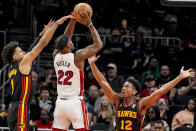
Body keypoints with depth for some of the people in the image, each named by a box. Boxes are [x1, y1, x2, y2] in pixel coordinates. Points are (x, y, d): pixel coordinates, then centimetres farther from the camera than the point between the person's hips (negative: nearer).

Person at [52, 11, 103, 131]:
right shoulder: (78, 57, -12)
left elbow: (65, 38, 20)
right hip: (75, 103, -6)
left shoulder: (56, 57, 4)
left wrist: (73, 19, 16)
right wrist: (90, 24, -2)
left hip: (60, 102, 6)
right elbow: (98, 45, -5)